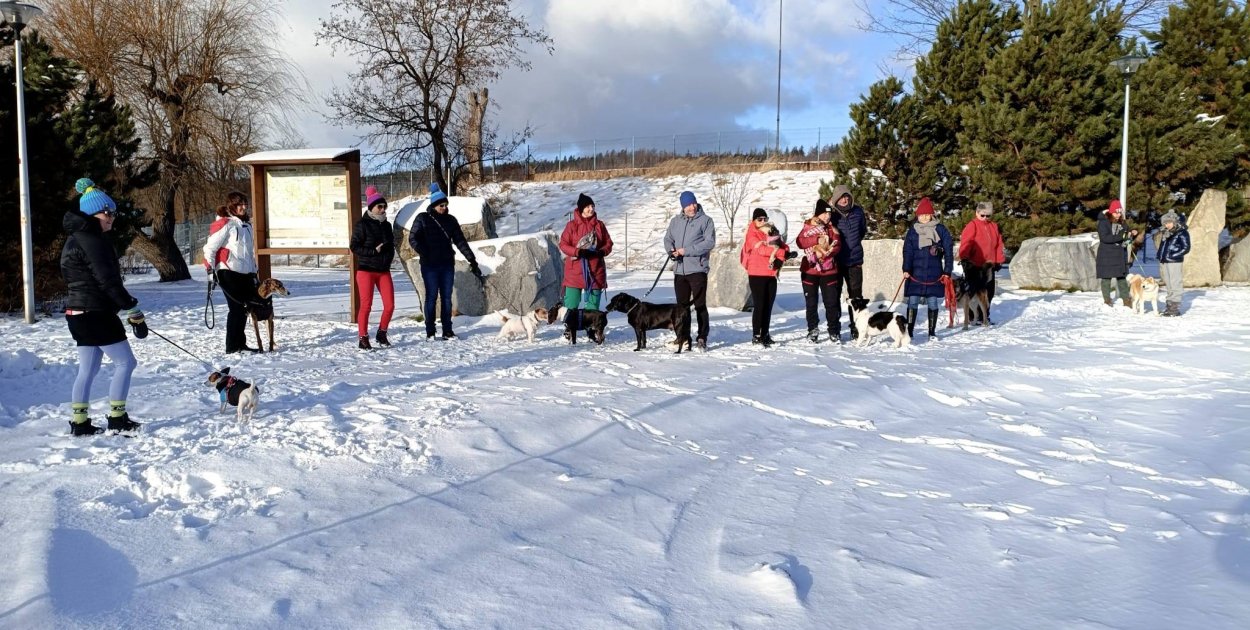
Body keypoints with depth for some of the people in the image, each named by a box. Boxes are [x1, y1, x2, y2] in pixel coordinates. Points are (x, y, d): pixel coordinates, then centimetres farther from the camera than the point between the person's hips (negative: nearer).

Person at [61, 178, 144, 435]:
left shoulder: (75, 239, 17)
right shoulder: (92, 240, -15)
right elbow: (107, 281, -21)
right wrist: (133, 311, -18)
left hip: (79, 312, 10)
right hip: (96, 313, -10)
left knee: (88, 369, 14)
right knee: (125, 362, -2)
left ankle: (79, 423, 17)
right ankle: (117, 419, 1)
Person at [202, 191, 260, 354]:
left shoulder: (247, 225, 18)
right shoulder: (224, 224, -7)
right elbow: (210, 248, -10)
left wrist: (254, 273, 24)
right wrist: (210, 270, -15)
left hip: (245, 273, 8)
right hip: (229, 273, -8)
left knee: (243, 309, 9)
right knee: (237, 308, -7)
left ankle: (240, 344, 17)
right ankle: (233, 346, 0)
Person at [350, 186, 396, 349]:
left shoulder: (386, 225, 12)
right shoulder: (362, 224, -6)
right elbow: (354, 247, -9)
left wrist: (389, 256, 4)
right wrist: (374, 251, -16)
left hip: (384, 270, 5)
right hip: (366, 270, -5)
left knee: (389, 305, 0)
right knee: (366, 305, -4)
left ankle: (381, 334, 20)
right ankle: (363, 339, 7)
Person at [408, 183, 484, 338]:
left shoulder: (450, 220, 8)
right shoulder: (422, 219, 0)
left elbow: (460, 241, 7)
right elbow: (413, 238, -4)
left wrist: (472, 261, 1)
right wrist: (425, 253, -19)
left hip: (447, 264, 3)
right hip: (429, 266, -3)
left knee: (447, 297, 5)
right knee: (431, 297, -1)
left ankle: (447, 331, 10)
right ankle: (430, 331, 6)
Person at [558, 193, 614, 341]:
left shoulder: (599, 225, 6)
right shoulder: (571, 225, -2)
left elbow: (608, 244, 11)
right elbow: (563, 244, -4)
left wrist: (602, 251, -11)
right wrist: (579, 252, -18)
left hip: (595, 270, 3)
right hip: (575, 271, -3)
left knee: (593, 303, 7)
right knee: (571, 303, -2)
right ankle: (569, 329, 9)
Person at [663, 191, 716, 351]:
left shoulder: (705, 220, -3)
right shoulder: (675, 221, 14)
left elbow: (709, 242, -12)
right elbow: (668, 238, 16)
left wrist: (686, 251, -15)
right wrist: (671, 250, -7)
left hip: (697, 269, -5)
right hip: (679, 270, 5)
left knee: (700, 305, -5)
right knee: (682, 305, 12)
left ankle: (702, 338, -1)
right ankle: (683, 337, 21)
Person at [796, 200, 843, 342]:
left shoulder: (832, 229, 10)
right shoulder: (808, 227, 3)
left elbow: (837, 246, -2)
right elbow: (800, 242, -14)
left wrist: (827, 252, -21)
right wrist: (817, 239, -23)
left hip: (829, 271, 1)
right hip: (810, 270, -1)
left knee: (832, 302, 0)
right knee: (811, 303, 5)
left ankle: (834, 331, 8)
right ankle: (813, 331, 16)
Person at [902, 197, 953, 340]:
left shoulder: (941, 230, 3)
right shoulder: (912, 230, 6)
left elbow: (948, 252, 3)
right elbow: (907, 251, 0)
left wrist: (947, 272, -2)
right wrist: (906, 269, -11)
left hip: (934, 274, 0)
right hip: (915, 273, 0)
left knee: (932, 303, 5)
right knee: (912, 302, -2)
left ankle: (932, 332, 13)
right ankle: (909, 331, 3)